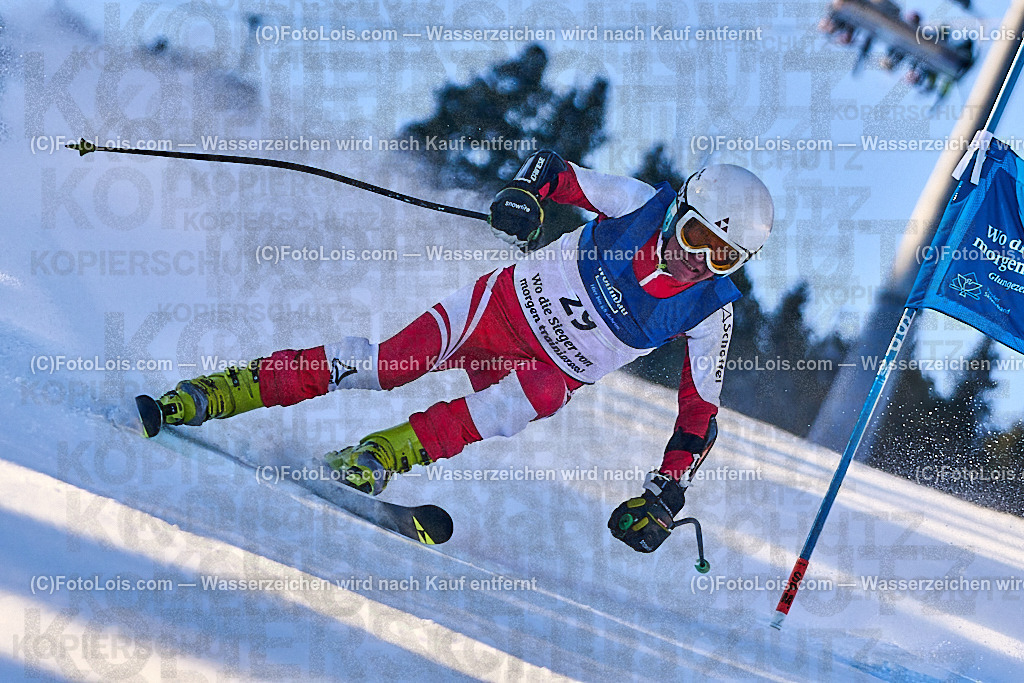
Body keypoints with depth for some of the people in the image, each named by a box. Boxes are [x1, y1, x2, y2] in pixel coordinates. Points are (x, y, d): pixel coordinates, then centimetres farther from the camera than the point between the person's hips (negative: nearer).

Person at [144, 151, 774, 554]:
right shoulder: (643, 203, -16)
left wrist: (665, 496, -15)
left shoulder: (711, 312, -13)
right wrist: (525, 192, -24)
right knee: (388, 363, -19)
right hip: (506, 303, -1)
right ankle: (213, 395, -15)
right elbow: (552, 167, -2)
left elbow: (700, 415, -5)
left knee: (538, 396, -35)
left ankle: (380, 457, -35)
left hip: (551, 373, 1)